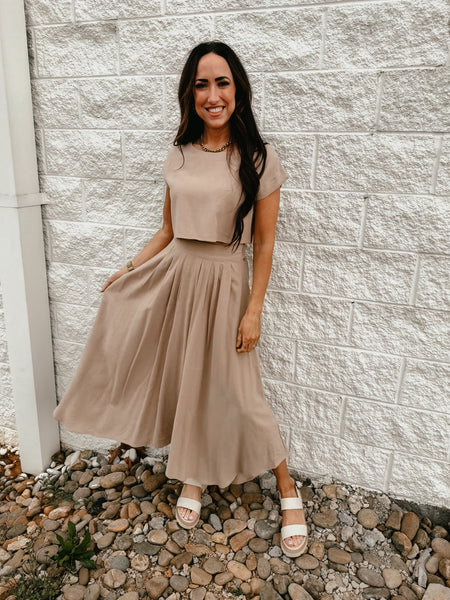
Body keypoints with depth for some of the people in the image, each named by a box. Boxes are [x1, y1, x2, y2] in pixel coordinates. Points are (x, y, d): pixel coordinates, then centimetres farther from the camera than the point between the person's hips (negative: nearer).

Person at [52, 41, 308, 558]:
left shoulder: (259, 159, -8)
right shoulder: (179, 156, 5)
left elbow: (264, 244, -7)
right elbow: (168, 230, 13)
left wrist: (254, 311, -10)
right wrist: (128, 271, 11)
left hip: (223, 283, -4)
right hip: (174, 276, 5)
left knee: (233, 388, 2)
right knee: (183, 380, 13)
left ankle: (288, 492, 25)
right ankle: (193, 479, 38)